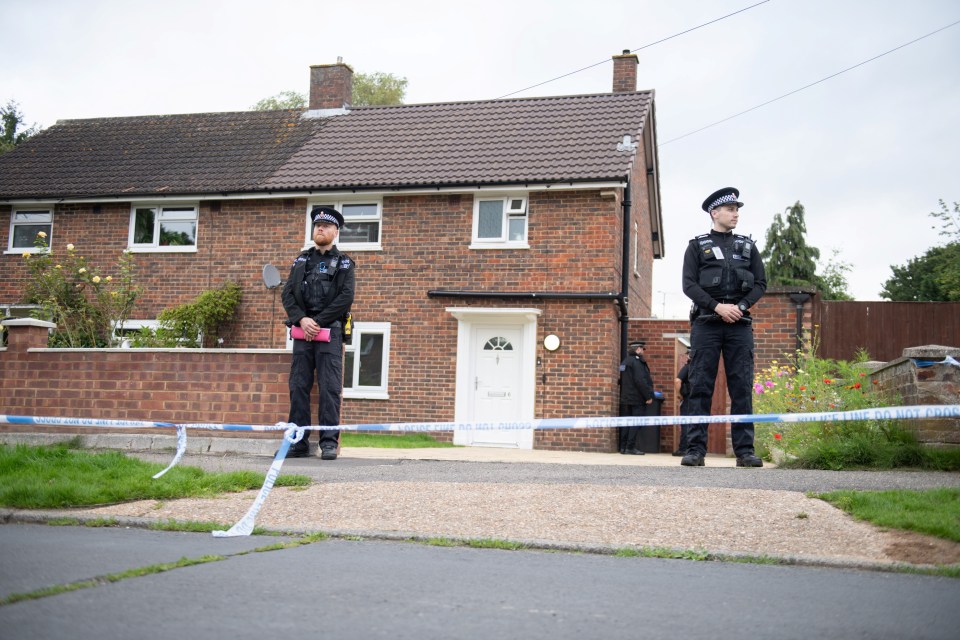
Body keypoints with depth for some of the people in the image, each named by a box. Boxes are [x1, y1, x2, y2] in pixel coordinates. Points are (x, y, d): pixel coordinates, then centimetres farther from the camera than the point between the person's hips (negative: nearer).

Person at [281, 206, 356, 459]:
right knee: (298, 387, 2)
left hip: (329, 333, -3)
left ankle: (329, 442, -4)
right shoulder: (301, 260, 18)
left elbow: (346, 297, -6)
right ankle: (298, 442, 7)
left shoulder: (344, 263, 7)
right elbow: (287, 293, 10)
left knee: (330, 388, -6)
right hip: (302, 332, 4)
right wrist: (301, 319, -8)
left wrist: (318, 322, -12)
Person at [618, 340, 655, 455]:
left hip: (626, 397, 9)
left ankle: (623, 447, 11)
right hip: (638, 398, -9)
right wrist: (648, 396, -17)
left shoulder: (625, 362, 15)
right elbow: (640, 381, -21)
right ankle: (630, 448, -9)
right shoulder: (637, 361, -14)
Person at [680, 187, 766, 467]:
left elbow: (760, 283, 11)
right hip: (706, 322, -2)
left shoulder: (748, 246, 18)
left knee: (742, 387, -2)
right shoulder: (697, 246, 10)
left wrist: (741, 306, -7)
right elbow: (689, 284, -1)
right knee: (700, 386, -4)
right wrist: (717, 307, -13)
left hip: (740, 324, 2)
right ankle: (696, 450, -4)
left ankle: (745, 450, 0)